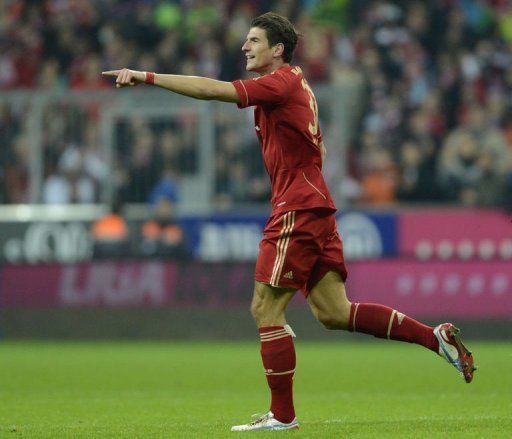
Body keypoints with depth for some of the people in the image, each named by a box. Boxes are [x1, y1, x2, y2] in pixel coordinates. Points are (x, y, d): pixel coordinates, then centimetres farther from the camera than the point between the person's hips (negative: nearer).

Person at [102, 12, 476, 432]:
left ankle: (282, 416, -1)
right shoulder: (295, 83, 19)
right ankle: (436, 337, 5)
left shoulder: (280, 83, -11)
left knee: (266, 309, -4)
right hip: (316, 206, 10)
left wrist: (147, 77, -21)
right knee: (334, 312, 8)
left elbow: (212, 89, -22)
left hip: (296, 209, -10)